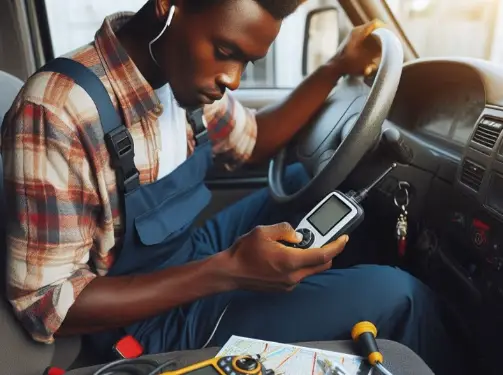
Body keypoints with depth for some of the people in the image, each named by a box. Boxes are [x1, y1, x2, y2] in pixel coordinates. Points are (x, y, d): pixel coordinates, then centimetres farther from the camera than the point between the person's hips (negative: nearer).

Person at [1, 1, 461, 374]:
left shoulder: (184, 70, -6)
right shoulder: (58, 110, -27)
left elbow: (252, 141, 9)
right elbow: (46, 306, -23)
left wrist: (335, 69, -1)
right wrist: (227, 272, -32)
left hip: (192, 256, 7)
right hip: (152, 318, -7)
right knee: (398, 295, -15)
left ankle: (331, 278, 30)